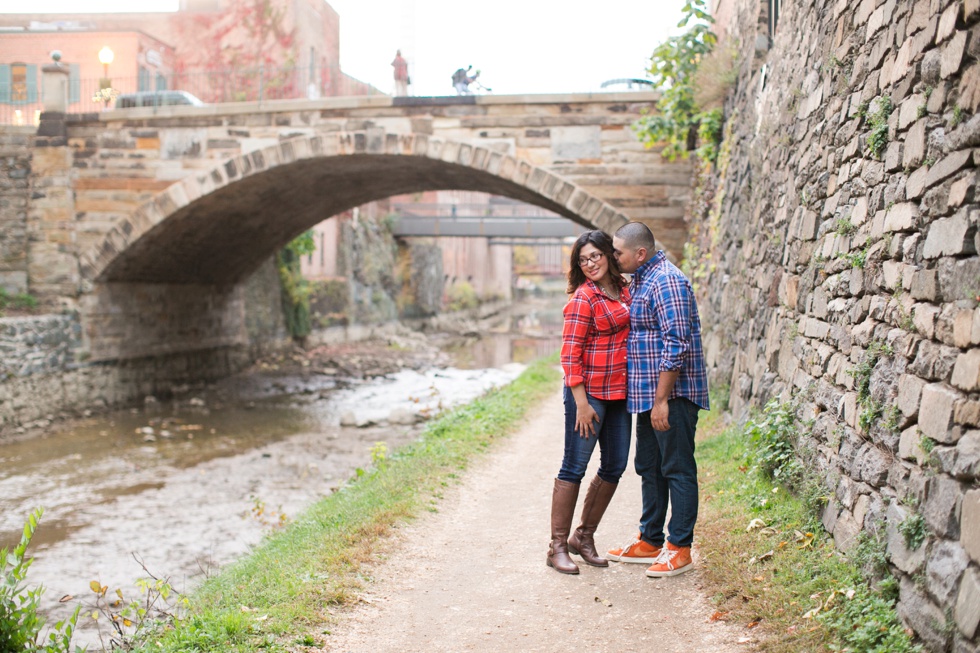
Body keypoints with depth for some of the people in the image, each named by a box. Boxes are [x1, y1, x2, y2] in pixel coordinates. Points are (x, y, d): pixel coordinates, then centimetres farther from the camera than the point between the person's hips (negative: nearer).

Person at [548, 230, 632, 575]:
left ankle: (583, 536, 26)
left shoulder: (623, 289, 11)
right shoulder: (583, 299, -11)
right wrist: (581, 403, -18)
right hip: (589, 391, -8)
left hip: (619, 391, 8)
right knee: (574, 467, -2)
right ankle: (557, 546, 7)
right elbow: (570, 355, -14)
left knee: (614, 466, 11)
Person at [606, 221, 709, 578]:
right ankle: (650, 541, 26)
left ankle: (680, 548, 8)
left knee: (677, 470, -1)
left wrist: (662, 400, -23)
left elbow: (676, 346, -23)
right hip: (646, 393, 10)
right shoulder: (640, 280, 15)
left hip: (671, 395, -10)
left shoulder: (666, 282, -17)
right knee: (649, 468, 16)